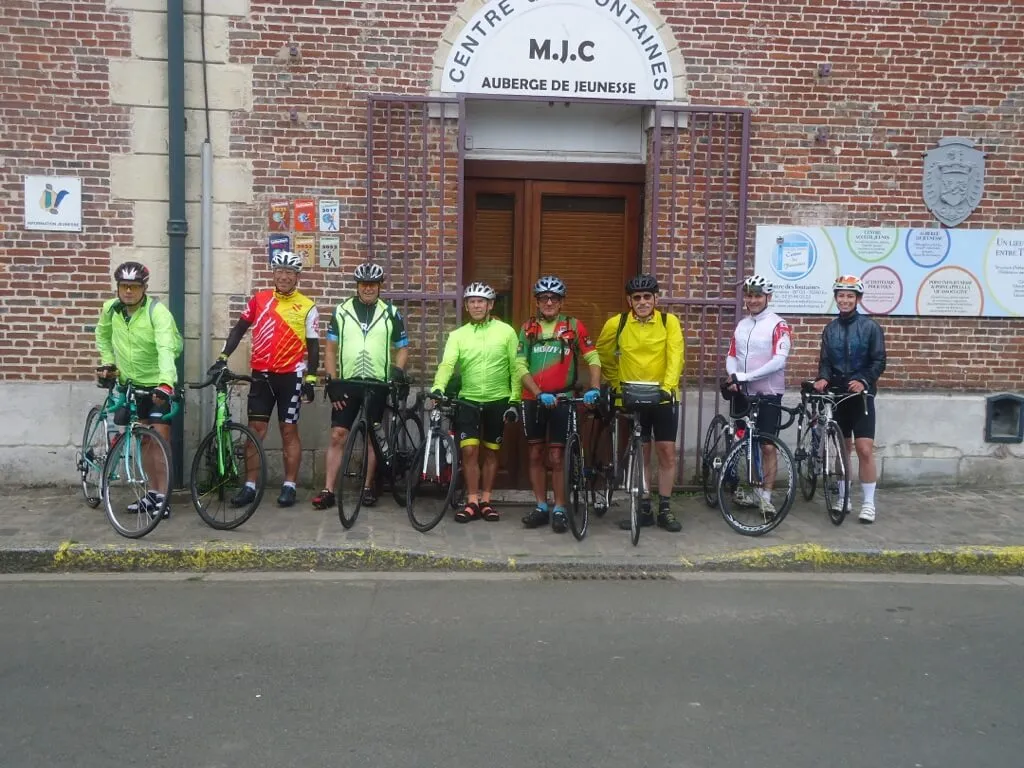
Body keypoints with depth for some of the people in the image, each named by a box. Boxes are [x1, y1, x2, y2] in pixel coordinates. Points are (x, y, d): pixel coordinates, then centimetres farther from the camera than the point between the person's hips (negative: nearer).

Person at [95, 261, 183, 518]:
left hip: (159, 383, -5)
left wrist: (166, 382, -50)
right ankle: (152, 492, 23)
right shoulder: (111, 309, -5)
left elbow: (166, 348, -37)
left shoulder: (157, 312, -22)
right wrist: (108, 362, 8)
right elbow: (103, 335, 18)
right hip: (130, 383, 6)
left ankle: (162, 497, 0)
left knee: (160, 437, -8)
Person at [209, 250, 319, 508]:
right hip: (261, 375, 3)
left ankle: (289, 486, 12)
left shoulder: (307, 307, -3)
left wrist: (310, 379, -5)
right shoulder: (259, 299, 4)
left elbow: (313, 345, 0)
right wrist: (223, 357, 1)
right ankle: (250, 486, 11)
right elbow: (239, 328, 10)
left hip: (290, 376, -2)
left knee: (289, 431, 4)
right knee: (255, 429, 4)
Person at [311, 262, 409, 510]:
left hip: (377, 385, 0)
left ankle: (368, 488, 19)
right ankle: (328, 491, -1)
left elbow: (402, 348, 8)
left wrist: (397, 371, -11)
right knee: (337, 436, -4)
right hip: (347, 383, 0)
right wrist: (332, 381, -3)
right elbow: (331, 349, 5)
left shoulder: (391, 313, 2)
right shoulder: (342, 311, 3)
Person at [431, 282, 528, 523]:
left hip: (498, 401, 0)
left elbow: (516, 368, -1)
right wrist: (438, 387, -31)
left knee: (490, 452, 9)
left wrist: (515, 400, -5)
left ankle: (486, 501, 20)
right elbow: (447, 364, -13)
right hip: (468, 400, 1)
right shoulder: (457, 335, 1)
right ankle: (472, 502, 5)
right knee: (469, 450, -6)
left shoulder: (506, 331, -2)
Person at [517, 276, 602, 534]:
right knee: (536, 455, 9)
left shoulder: (573, 326, -2)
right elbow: (521, 366, -3)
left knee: (556, 457, 0)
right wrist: (539, 393, -15)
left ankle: (559, 510, 11)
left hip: (562, 399, -2)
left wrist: (594, 388, -15)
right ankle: (541, 507, 19)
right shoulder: (528, 328, 2)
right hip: (533, 399, 3)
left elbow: (593, 358, 0)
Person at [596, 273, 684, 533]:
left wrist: (667, 386, -28)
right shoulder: (616, 323, -4)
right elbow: (603, 354, 12)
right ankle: (644, 509, 18)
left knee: (667, 452, 2)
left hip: (663, 397, -1)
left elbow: (675, 358, -15)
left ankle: (664, 509, 14)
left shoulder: (669, 321, -7)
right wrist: (615, 382, 14)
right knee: (641, 454, 9)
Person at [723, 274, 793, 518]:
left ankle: (765, 497, 5)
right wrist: (733, 375, -11)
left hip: (768, 394, -6)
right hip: (743, 393, 6)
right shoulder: (741, 325, 12)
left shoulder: (778, 325, -8)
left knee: (767, 446, -3)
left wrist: (747, 376, -22)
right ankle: (748, 492, 22)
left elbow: (779, 361, -18)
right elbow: (731, 356, 10)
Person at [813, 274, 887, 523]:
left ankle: (869, 503, -2)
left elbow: (879, 361, -6)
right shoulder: (830, 329, 10)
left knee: (864, 449, -10)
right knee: (842, 447, 11)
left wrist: (863, 381, -21)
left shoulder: (870, 327, -2)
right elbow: (825, 360, 5)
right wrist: (823, 378, -16)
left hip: (861, 395, -4)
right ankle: (843, 496, 21)